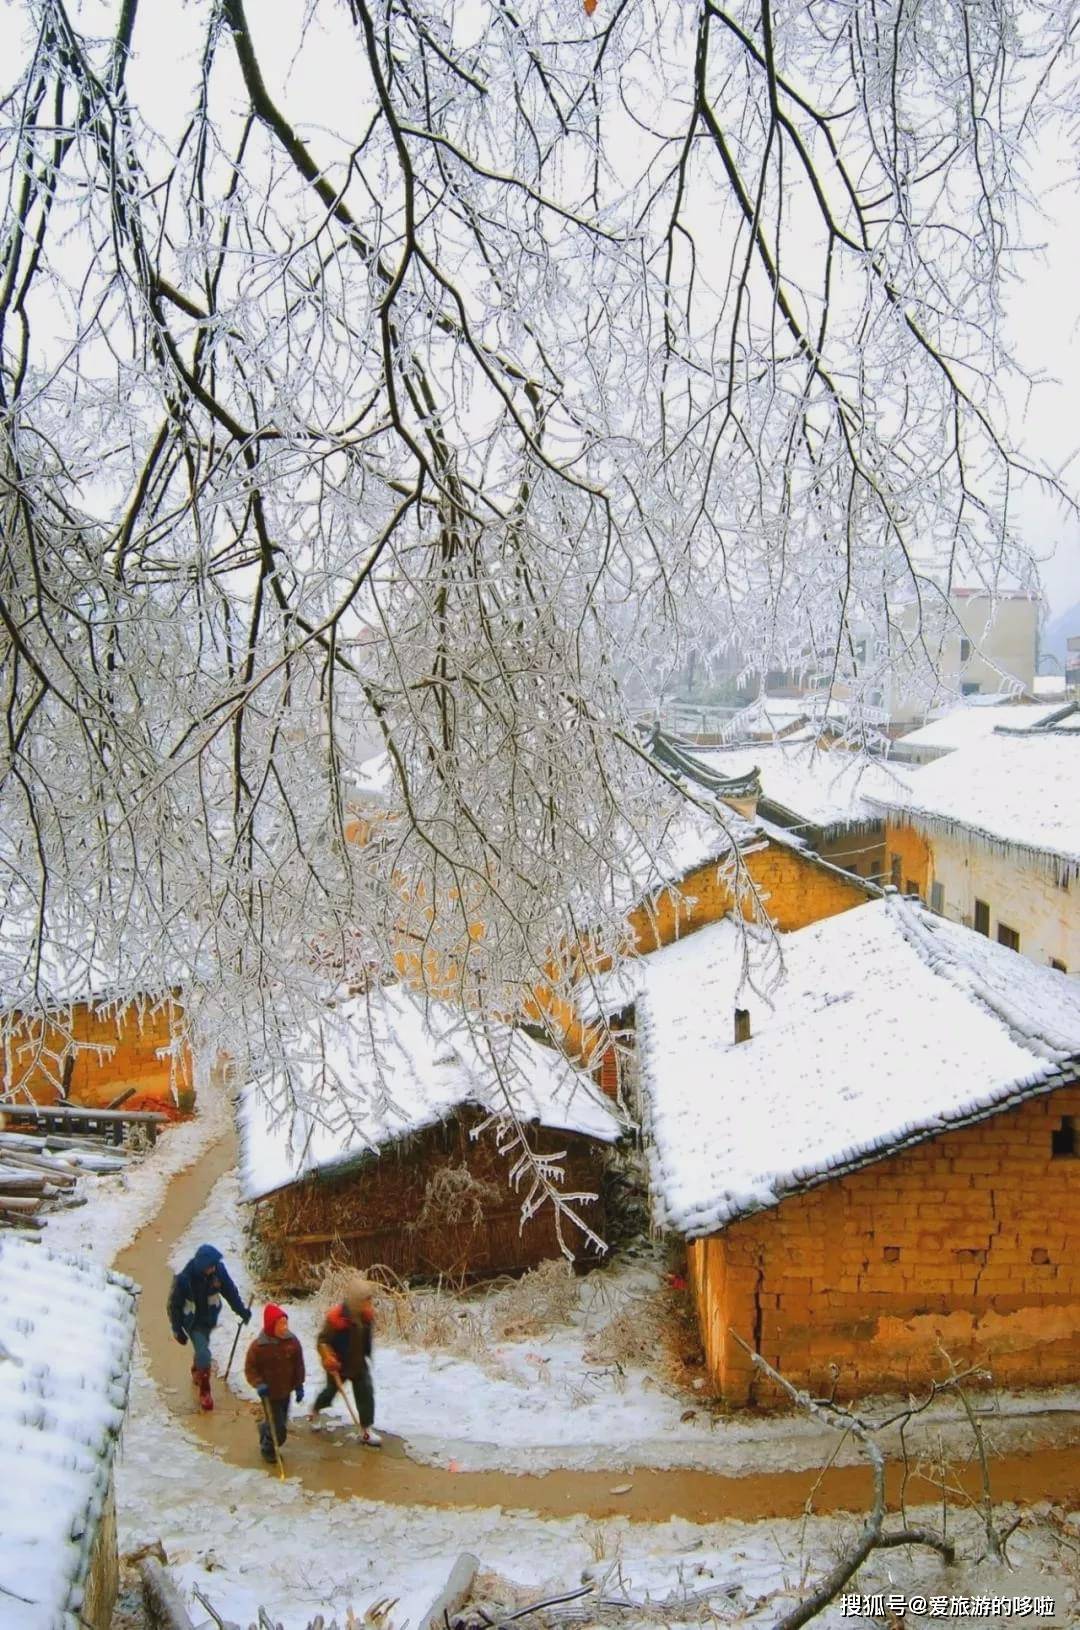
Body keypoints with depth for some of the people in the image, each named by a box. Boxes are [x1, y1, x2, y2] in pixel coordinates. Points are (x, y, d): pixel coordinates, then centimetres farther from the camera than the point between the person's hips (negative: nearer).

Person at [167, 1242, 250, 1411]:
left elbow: (230, 1290, -5)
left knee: (201, 1347, 25)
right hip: (192, 1321, -4)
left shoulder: (219, 1270, -22)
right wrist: (177, 1330, -11)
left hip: (209, 1318, 4)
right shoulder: (184, 1279, -32)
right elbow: (174, 1305, -18)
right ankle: (204, 1391, 11)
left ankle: (196, 1372, 54)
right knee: (203, 1354, -10)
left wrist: (241, 1310, -1)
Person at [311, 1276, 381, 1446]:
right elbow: (322, 1340, -24)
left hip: (359, 1363, 4)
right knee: (331, 1391, 19)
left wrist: (366, 1356, 17)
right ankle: (314, 1411, 50)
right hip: (338, 1364, -4)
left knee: (366, 1393, -3)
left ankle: (366, 1430, 7)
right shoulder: (337, 1316, -31)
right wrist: (328, 1358, -37)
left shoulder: (367, 1314, -11)